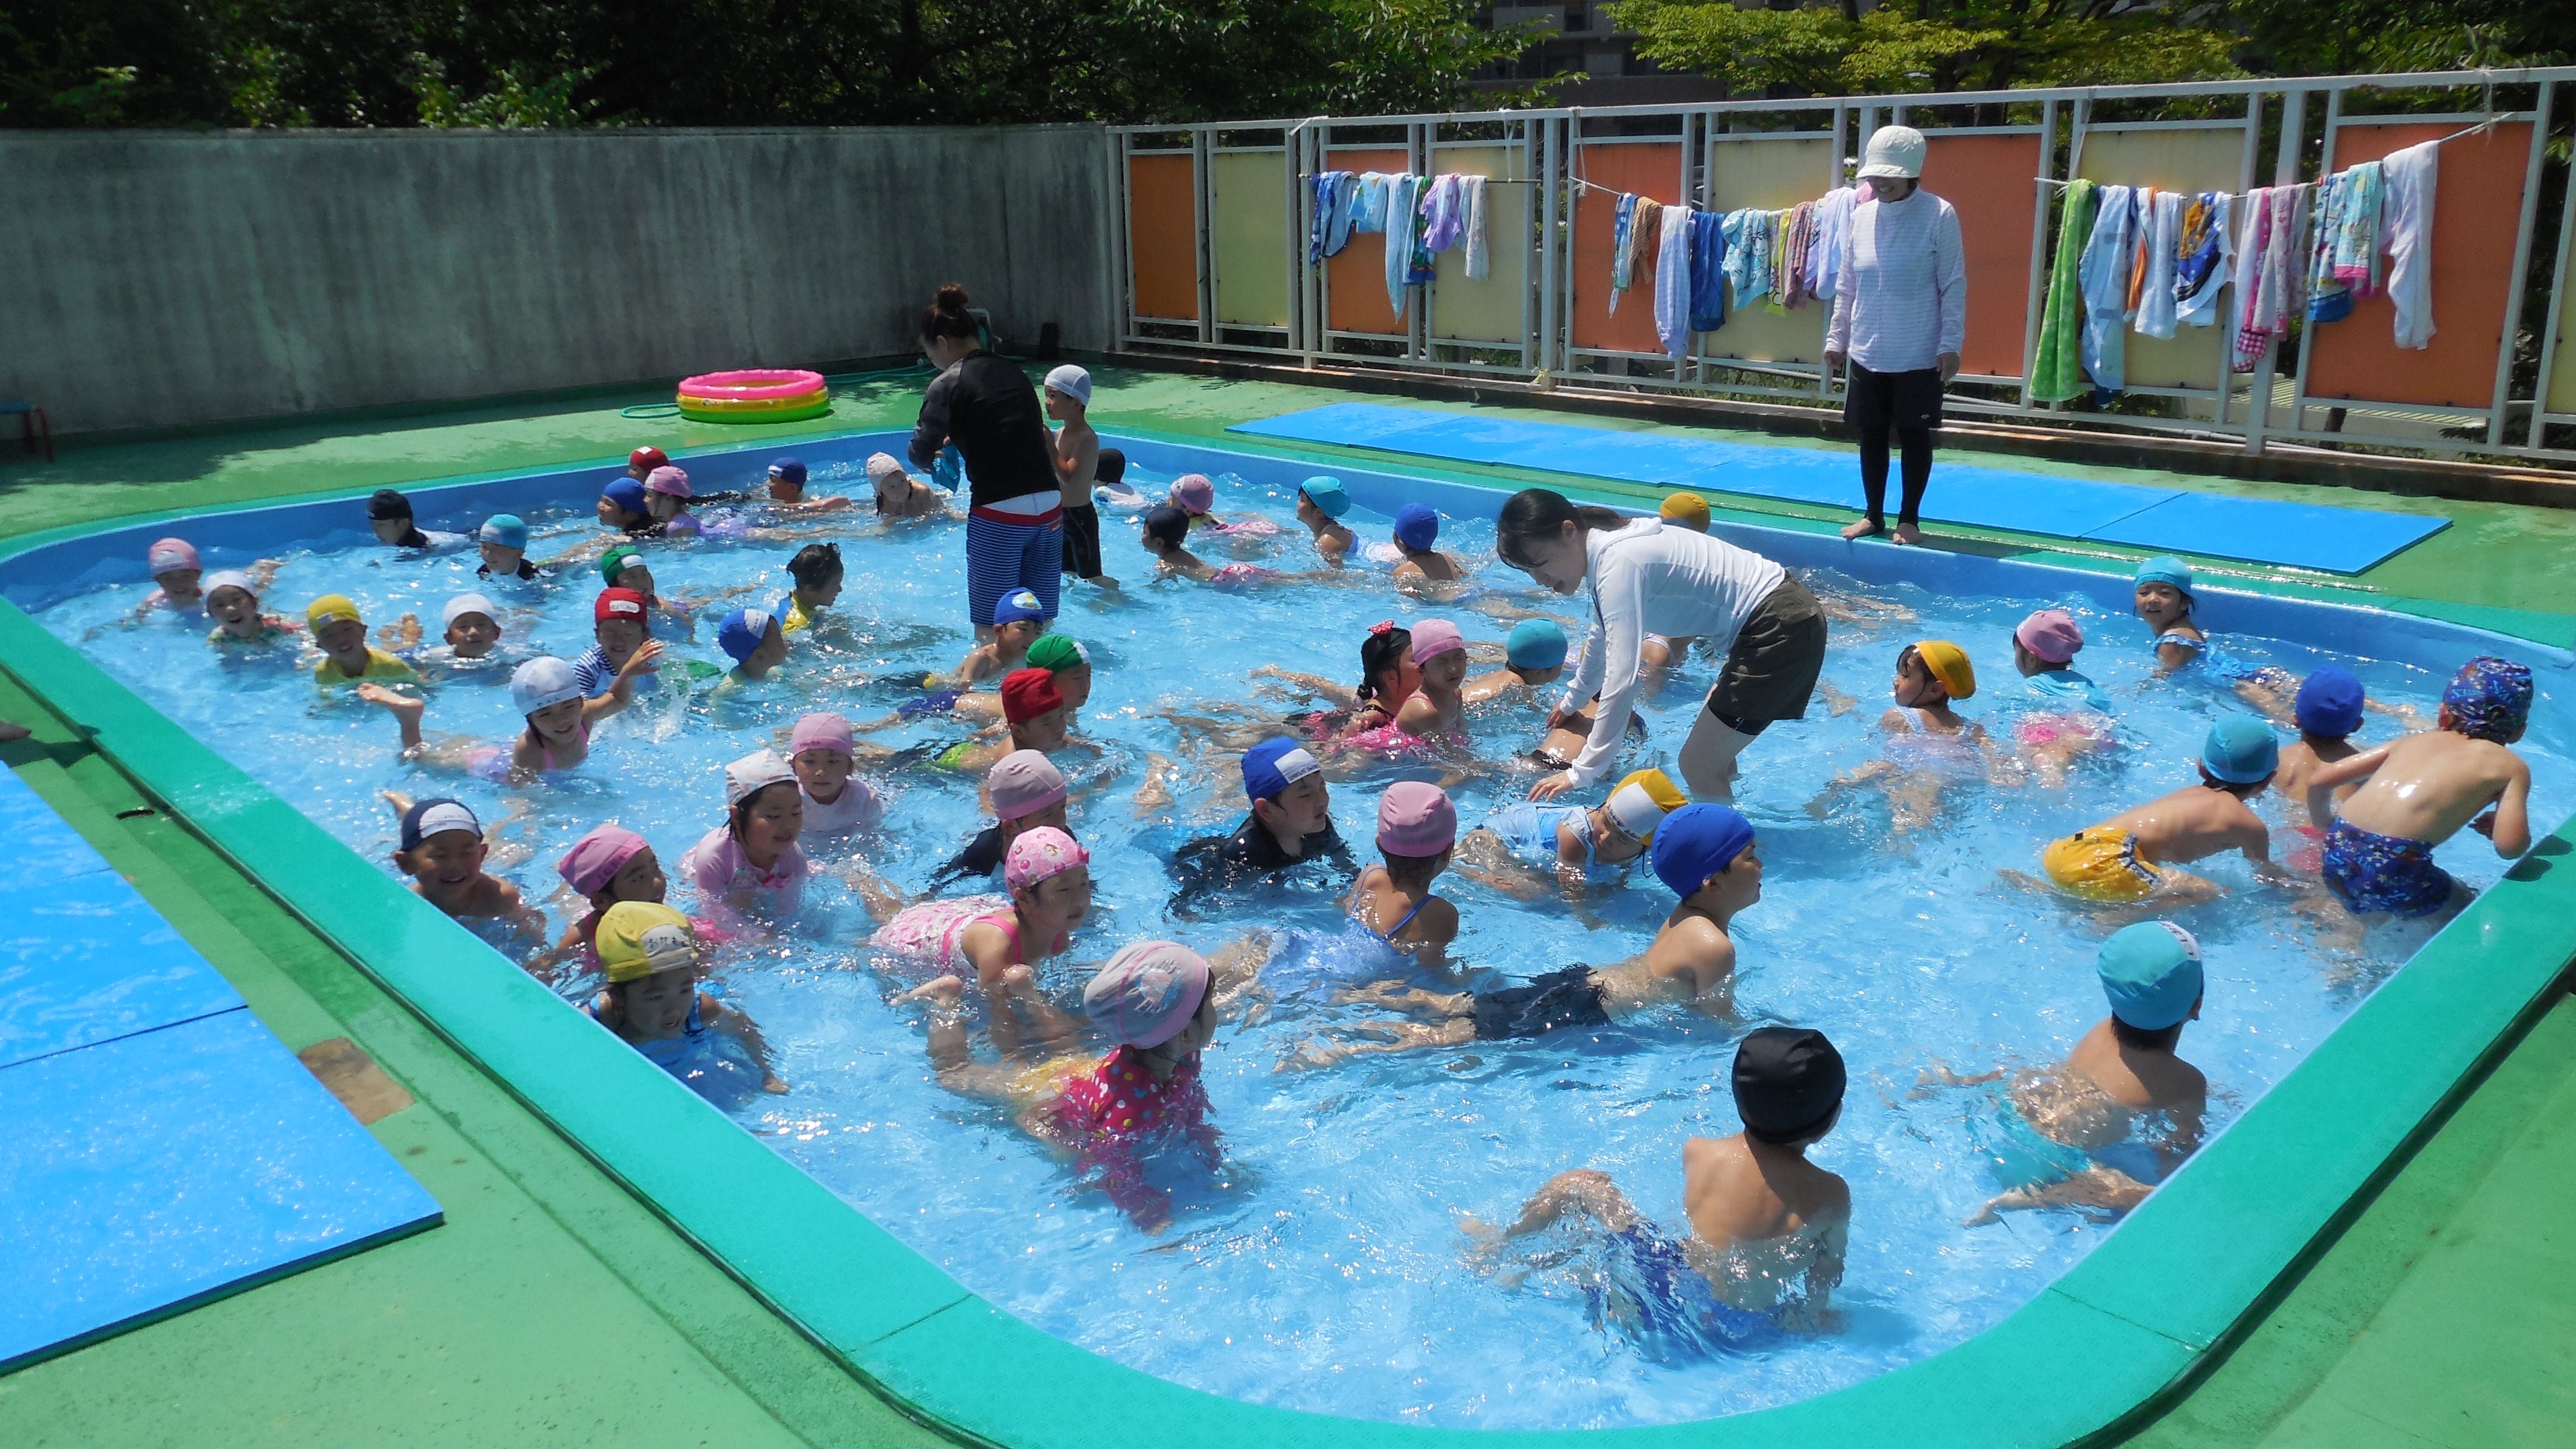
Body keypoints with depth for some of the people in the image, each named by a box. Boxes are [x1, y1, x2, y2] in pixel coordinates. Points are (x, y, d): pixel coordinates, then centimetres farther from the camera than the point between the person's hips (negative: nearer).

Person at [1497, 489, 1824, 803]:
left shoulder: (1618, 563, -22)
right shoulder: (1606, 547, 7)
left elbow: (1621, 678, -29)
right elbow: (1602, 640, 26)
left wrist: (1582, 773, -27)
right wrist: (1573, 701, 41)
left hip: (1779, 629, -10)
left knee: (1698, 764, -5)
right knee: (1712, 750, 22)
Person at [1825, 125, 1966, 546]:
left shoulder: (1939, 216, -10)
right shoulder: (1861, 215, 3)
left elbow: (1954, 286, -9)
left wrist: (1951, 344, -13)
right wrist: (1836, 337, 10)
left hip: (1919, 355, -4)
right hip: (1866, 353, 4)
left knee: (1914, 435, 6)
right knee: (1871, 435, 11)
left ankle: (1909, 518, 18)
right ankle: (1874, 515, 24)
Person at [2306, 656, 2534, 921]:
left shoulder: (2415, 740, 23)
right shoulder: (2512, 767, 12)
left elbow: (2319, 781, 20)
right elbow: (2509, 846, -2)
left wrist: (2324, 828, 37)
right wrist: (2494, 826, 21)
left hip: (2337, 855, 6)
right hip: (2395, 867, -6)